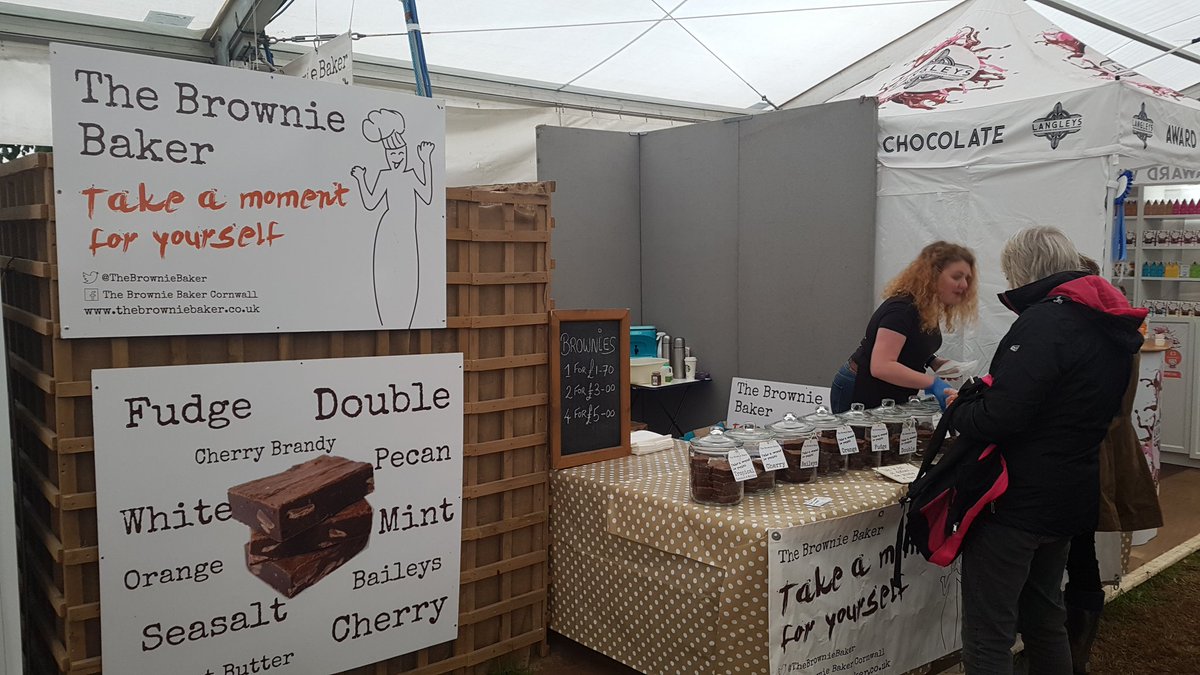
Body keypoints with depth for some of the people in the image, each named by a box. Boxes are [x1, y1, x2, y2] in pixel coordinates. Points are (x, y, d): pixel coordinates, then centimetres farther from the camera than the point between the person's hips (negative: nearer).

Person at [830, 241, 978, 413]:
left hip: (890, 396, 9)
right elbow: (881, 366, -34)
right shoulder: (902, 309, -25)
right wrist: (932, 383, -37)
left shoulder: (928, 309, 3)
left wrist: (934, 362, 0)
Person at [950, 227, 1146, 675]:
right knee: (1044, 620, 25)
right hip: (1070, 499, 9)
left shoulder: (1044, 321, -20)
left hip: (1015, 503, -9)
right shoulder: (1111, 327, 9)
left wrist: (959, 410, -8)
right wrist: (984, 394, 15)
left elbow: (1000, 418, -28)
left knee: (987, 637, -1)